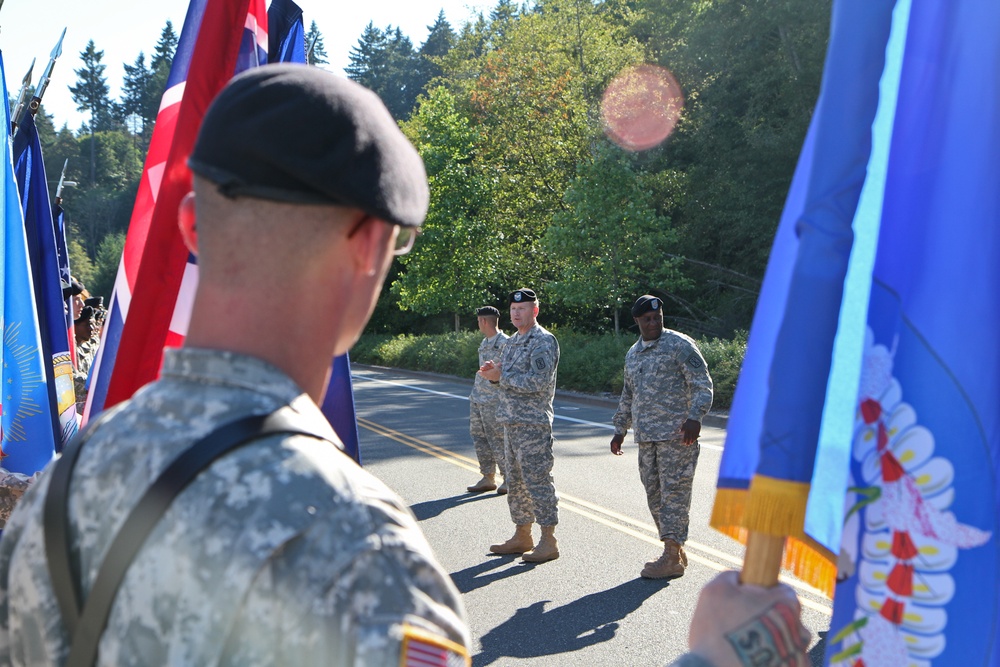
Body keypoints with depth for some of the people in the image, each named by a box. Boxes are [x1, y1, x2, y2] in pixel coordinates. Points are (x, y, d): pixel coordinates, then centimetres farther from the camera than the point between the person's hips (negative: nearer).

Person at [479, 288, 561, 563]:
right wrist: (493, 373, 0)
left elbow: (537, 382, -22)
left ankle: (548, 541, 2)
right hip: (511, 422, 9)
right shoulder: (512, 342, 16)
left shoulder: (544, 342, -12)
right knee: (515, 481, 14)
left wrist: (501, 376, -15)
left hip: (533, 423, -9)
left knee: (537, 480, -5)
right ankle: (522, 536, 24)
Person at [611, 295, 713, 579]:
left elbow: (703, 385, -9)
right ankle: (675, 551, 20)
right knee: (654, 493, 9)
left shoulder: (680, 345, -4)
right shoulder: (633, 353, 17)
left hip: (677, 434, -7)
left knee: (674, 492, -6)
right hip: (646, 437, 8)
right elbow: (628, 396, 27)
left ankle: (672, 558, -2)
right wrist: (620, 430, 25)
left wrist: (695, 417, -22)